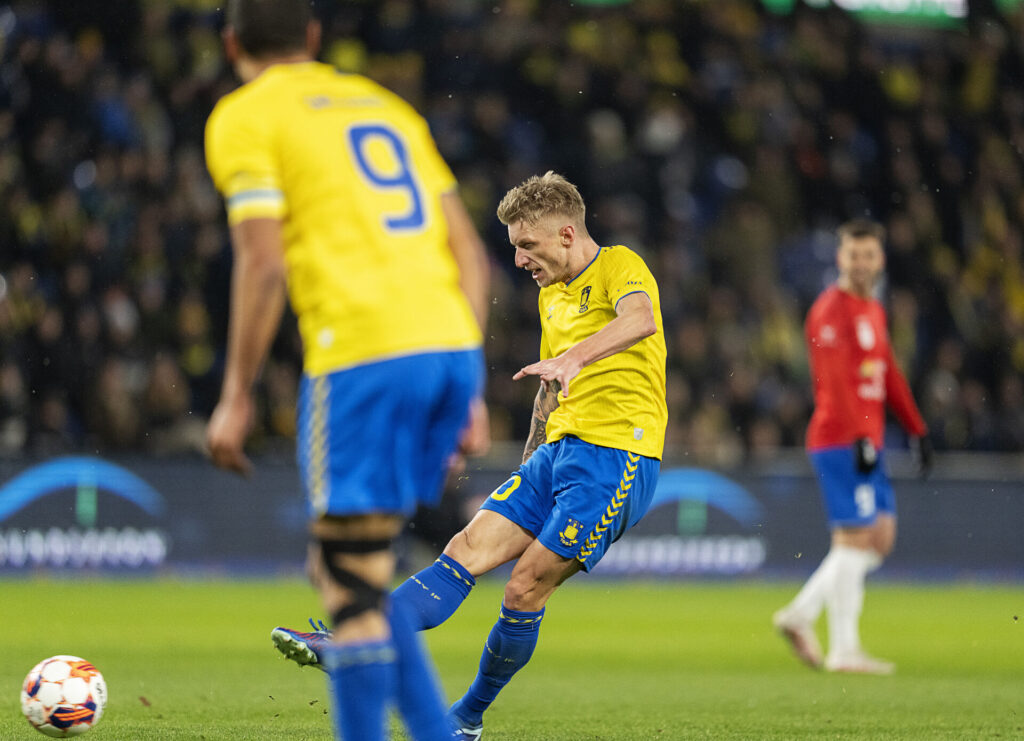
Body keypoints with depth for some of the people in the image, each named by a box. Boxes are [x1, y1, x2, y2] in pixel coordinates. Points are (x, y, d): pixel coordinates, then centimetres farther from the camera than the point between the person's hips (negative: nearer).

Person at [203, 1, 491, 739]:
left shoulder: (246, 117, 5)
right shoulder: (385, 104, 24)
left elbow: (264, 264, -7)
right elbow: (469, 249, 18)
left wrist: (236, 398, -2)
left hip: (364, 357, -7)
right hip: (450, 346, 7)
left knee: (353, 588, -3)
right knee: (343, 569, 17)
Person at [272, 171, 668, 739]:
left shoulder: (619, 266, -7)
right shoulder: (552, 294, 20)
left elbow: (641, 318, -31)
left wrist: (573, 357, -47)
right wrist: (528, 469, 30)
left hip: (617, 455, -8)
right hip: (558, 451, 8)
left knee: (524, 592, -10)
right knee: (468, 550, -8)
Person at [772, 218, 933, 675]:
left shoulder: (873, 310, 18)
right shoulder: (830, 310, -10)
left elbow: (888, 375, 26)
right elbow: (834, 380, -19)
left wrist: (917, 430, 23)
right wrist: (860, 438, -25)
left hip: (866, 440, 9)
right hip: (841, 441, -9)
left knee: (882, 535, 7)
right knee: (855, 538, -9)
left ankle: (800, 615, 11)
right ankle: (844, 650, -5)